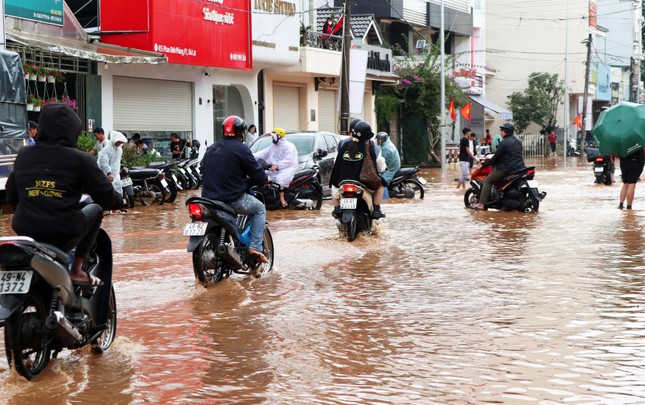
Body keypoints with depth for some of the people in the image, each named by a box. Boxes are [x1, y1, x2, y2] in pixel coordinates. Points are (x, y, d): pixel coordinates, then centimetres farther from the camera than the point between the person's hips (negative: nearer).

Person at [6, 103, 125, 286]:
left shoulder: (23, 156, 6)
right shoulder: (79, 159, -6)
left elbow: (12, 196, 14)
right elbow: (104, 196, -2)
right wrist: (120, 201, 21)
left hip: (25, 231, 5)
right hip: (63, 236, -5)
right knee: (95, 209, 22)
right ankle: (77, 271, 13)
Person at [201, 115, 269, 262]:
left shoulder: (211, 149, 11)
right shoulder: (241, 149, -9)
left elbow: (203, 169, 20)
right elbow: (257, 174, -7)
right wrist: (265, 179, 16)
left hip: (209, 198, 6)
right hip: (233, 199, -6)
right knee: (259, 208, 17)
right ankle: (255, 247, 2)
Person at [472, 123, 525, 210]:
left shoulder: (504, 143, -13)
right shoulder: (518, 142, 12)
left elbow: (496, 157, -10)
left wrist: (485, 163, 3)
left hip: (506, 169, -8)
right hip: (519, 167, 8)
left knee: (488, 181, 0)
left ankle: (482, 204, -10)